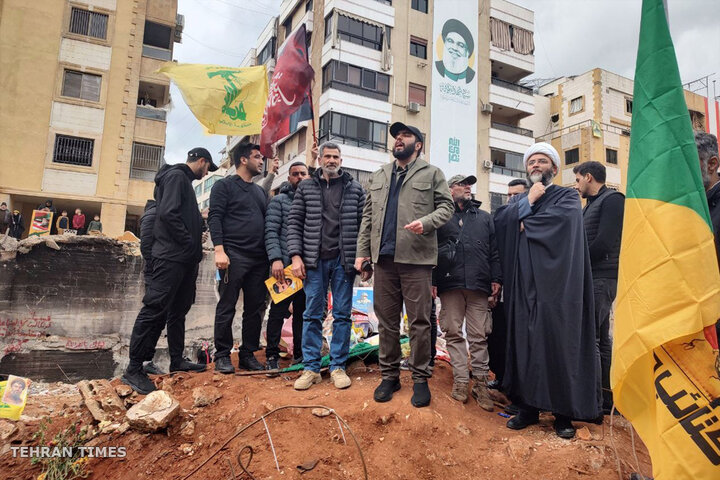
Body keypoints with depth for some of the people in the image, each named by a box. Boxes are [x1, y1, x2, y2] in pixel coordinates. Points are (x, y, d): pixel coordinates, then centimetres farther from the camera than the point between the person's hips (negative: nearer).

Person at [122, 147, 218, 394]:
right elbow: (167, 213, -20)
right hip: (171, 256, -11)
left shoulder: (184, 180, 22)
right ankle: (134, 368, -3)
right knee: (155, 309, -9)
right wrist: (189, 242, -16)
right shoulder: (176, 176, -8)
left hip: (184, 258, 11)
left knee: (179, 309, 14)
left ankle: (177, 360, 23)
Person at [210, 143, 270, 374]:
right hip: (234, 256, -6)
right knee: (227, 307, -2)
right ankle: (222, 355, 8)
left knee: (255, 308, 6)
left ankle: (248, 354, 15)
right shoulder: (224, 185, 3)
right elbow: (215, 217, -6)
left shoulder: (260, 191, 22)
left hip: (259, 259, 6)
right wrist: (219, 250, -17)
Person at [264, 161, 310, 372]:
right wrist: (276, 259, -17)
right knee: (278, 310, 1)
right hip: (285, 265, -4)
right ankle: (272, 355, 12)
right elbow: (271, 232, -6)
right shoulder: (279, 201, 3)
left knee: (302, 311, 11)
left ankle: (300, 354, 22)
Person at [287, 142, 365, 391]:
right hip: (314, 260, 1)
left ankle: (338, 366, 16)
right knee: (312, 314, 4)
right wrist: (296, 255, -4)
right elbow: (294, 222, 6)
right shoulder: (306, 187, 9)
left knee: (342, 314, 5)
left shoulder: (355, 188, 7)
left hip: (344, 260, 0)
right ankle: (311, 368, 14)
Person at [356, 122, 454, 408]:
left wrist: (426, 222, -18)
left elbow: (446, 206, 2)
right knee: (386, 321, 9)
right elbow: (368, 217, 17)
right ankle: (389, 375, 21)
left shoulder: (432, 173, 7)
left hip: (416, 258, -4)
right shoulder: (378, 177, 19)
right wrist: (362, 251, 9)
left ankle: (420, 378, 14)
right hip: (384, 258, 4)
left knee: (419, 322, 0)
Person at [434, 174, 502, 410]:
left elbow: (494, 251, 15)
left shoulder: (484, 218, 19)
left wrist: (496, 279, 5)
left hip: (478, 284, 2)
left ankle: (480, 382, 10)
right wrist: (432, 281, -3)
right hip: (450, 284, -1)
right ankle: (460, 380, 11)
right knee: (454, 333, 2)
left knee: (479, 335, 1)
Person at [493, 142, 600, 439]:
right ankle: (529, 406, 10)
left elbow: (561, 217, -13)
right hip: (524, 283, 3)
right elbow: (500, 222, 2)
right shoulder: (518, 200, 22)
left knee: (559, 340, -4)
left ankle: (564, 411, 7)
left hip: (555, 283, -3)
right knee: (525, 340, 1)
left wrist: (526, 224, -3)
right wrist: (528, 202, -4)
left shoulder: (568, 197, 11)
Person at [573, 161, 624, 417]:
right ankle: (605, 398, 21)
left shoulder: (612, 199, -7)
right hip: (592, 279, 10)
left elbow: (603, 243, -18)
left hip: (601, 279, -10)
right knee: (600, 338, 12)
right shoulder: (591, 204, 22)